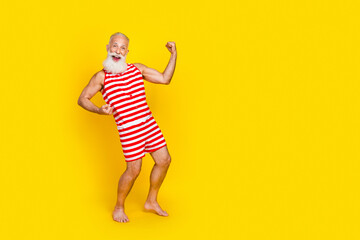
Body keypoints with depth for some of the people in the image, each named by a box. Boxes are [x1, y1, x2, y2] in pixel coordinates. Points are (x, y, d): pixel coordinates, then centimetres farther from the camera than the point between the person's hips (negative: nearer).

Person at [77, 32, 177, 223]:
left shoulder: (137, 69, 9)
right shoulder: (102, 77, -4)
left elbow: (165, 79, 12)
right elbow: (82, 99, 1)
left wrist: (174, 55, 5)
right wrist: (99, 110, -17)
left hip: (149, 123, 6)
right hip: (128, 130, -6)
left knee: (164, 160, 9)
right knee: (134, 170, -4)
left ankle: (151, 202, 28)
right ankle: (119, 208, 19)